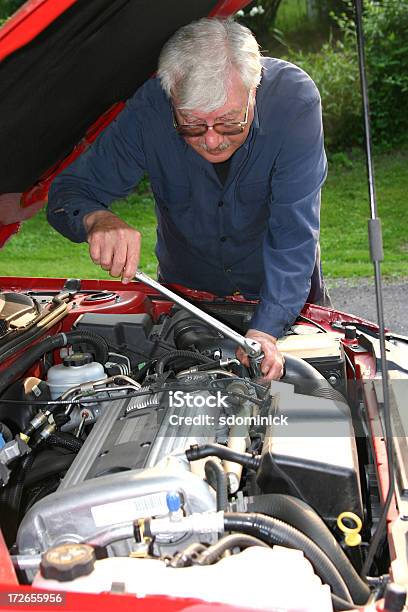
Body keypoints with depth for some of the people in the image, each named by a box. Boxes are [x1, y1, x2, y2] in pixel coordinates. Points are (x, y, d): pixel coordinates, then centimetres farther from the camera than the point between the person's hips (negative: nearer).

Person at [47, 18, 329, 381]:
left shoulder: (295, 99, -32)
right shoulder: (149, 109, -28)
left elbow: (295, 231, -33)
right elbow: (69, 191, -21)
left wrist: (264, 333, -43)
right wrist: (97, 220, -46)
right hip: (184, 288, 1)